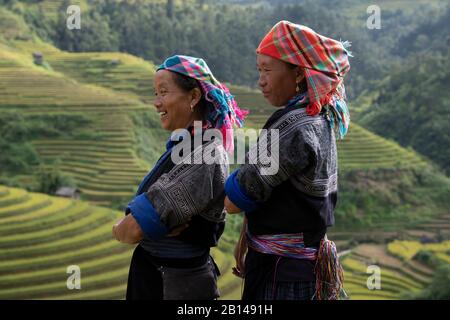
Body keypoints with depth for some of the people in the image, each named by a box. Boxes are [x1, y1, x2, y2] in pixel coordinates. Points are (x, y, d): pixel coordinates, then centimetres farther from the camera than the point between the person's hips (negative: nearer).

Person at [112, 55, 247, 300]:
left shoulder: (204, 157, -23)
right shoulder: (181, 146, 5)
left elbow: (133, 230, -24)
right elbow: (126, 227, 2)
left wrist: (120, 229, -4)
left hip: (179, 283, -8)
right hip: (150, 271, 8)